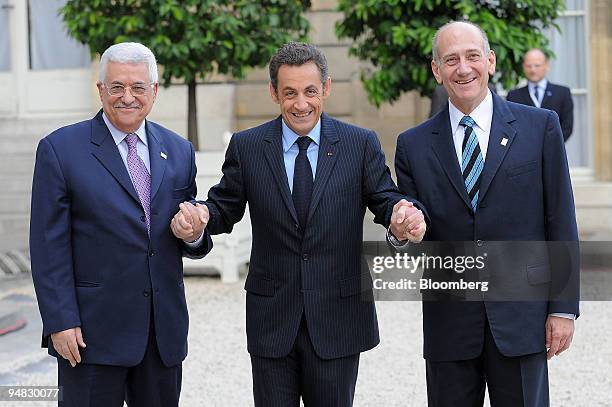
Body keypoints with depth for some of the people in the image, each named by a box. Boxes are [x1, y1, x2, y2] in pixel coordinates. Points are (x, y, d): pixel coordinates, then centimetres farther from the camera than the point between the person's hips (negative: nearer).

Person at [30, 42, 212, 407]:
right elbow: (49, 247, -7)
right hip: (92, 332, -4)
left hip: (164, 331, 5)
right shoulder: (61, 149, -4)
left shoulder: (179, 152, 10)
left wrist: (195, 235, -8)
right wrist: (60, 322, -12)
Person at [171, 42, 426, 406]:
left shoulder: (361, 144, 0)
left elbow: (386, 200, -4)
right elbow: (224, 208, 6)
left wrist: (404, 218, -28)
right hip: (272, 318, 1)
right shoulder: (246, 147, 2)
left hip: (338, 317, -1)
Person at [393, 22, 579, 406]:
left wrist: (564, 307, -3)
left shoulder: (540, 126, 1)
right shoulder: (414, 145, 5)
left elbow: (561, 221, 1)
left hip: (520, 315, -1)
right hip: (449, 318, 2)